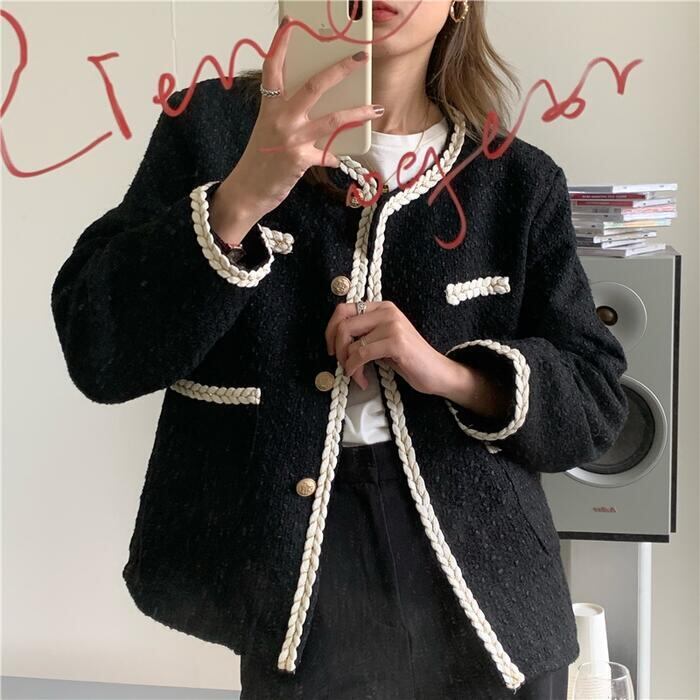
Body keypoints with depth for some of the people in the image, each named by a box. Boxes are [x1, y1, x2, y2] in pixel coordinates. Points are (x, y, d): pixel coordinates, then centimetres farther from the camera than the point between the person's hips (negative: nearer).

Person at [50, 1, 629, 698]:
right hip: (290, 565, -2)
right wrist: (238, 201, -23)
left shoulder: (519, 180, 2)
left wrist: (453, 375, -16)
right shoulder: (214, 125, -3)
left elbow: (596, 402, 2)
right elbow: (96, 352, -10)